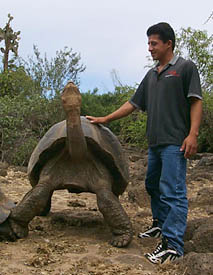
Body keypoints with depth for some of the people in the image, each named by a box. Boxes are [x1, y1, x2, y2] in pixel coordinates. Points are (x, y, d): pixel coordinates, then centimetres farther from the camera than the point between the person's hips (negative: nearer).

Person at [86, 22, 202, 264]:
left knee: (172, 191, -11)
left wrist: (193, 134, -18)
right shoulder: (151, 75, 19)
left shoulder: (185, 67, -1)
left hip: (175, 142, -8)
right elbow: (133, 104, 21)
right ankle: (161, 225, 35)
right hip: (155, 142, 8)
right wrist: (105, 119, 19)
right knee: (153, 185, 17)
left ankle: (173, 244, -11)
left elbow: (196, 102, -7)